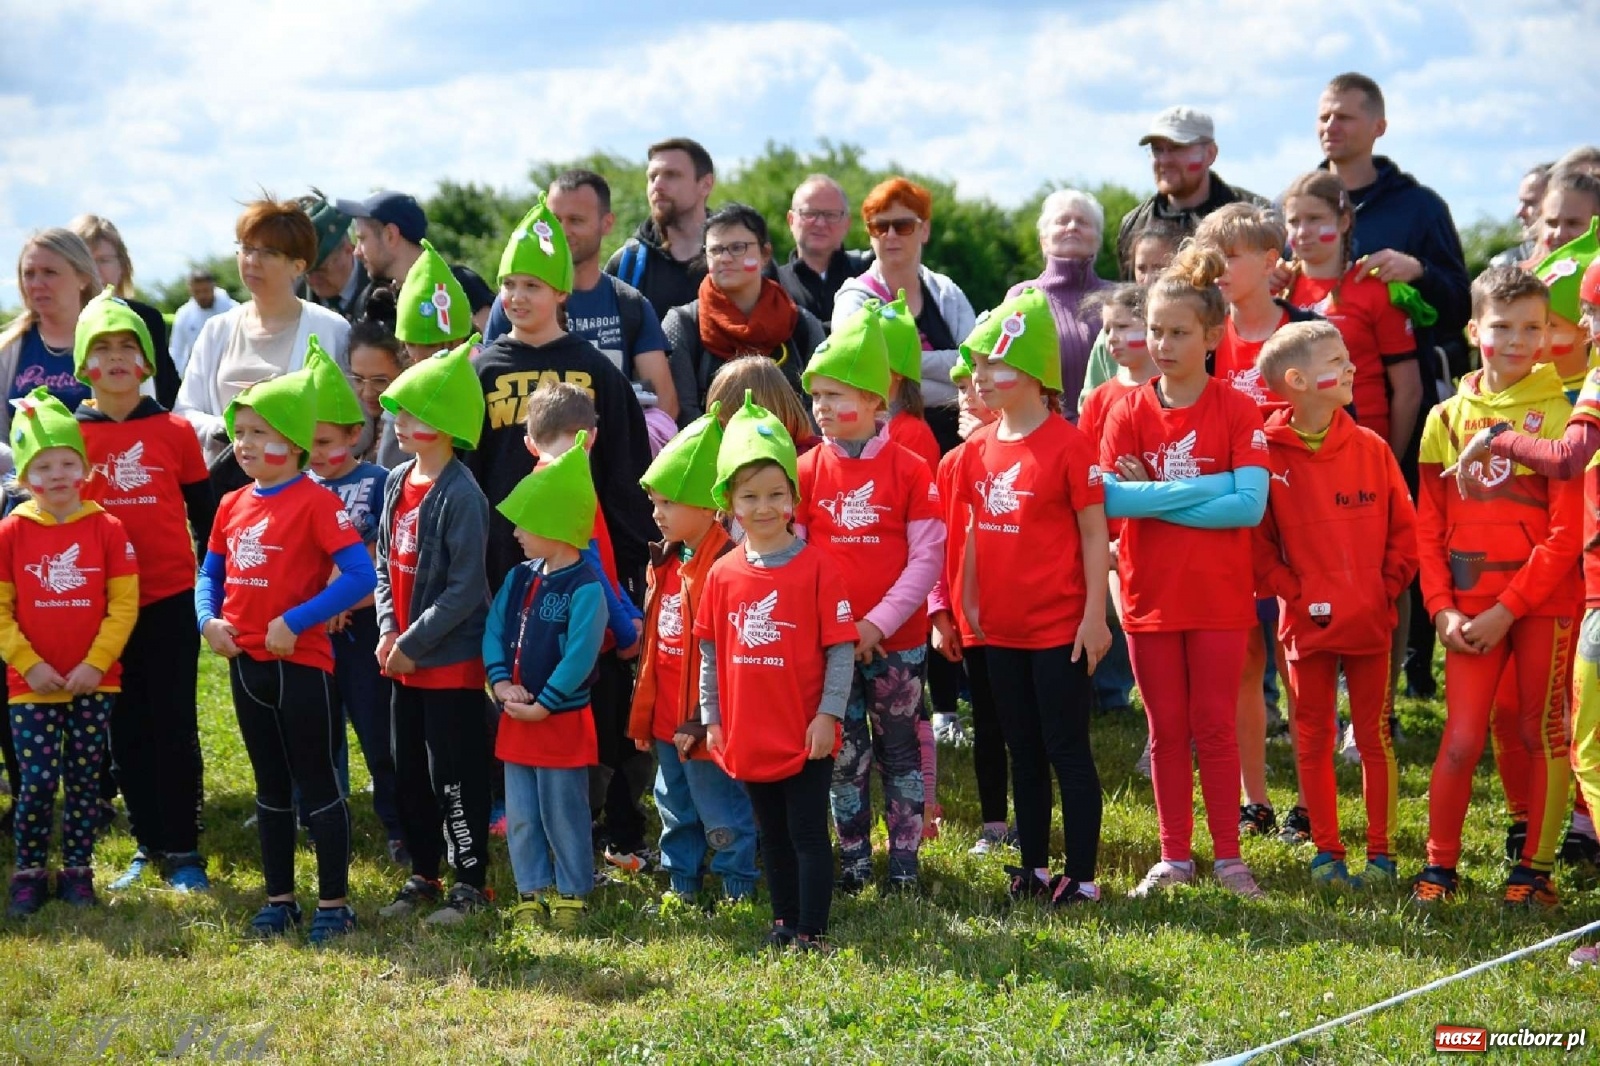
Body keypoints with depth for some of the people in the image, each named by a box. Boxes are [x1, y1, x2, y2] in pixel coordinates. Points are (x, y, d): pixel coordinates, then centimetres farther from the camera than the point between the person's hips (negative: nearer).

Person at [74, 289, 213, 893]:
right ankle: (148, 844, 18)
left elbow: (204, 515, 7)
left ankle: (184, 851, 6)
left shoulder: (174, 432, 0)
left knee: (175, 726, 0)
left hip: (170, 600, -1)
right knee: (126, 730, 8)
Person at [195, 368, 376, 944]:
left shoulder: (316, 502, -13)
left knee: (317, 784, 1)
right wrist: (209, 620, -3)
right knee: (271, 787, 15)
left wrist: (293, 622, -23)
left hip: (301, 662, -7)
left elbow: (360, 576, -21)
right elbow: (210, 573, 17)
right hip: (246, 663, 7)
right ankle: (279, 898, 24)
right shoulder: (233, 505, 7)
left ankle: (334, 903, 8)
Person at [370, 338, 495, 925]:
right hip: (404, 658, 8)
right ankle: (423, 876, 27)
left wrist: (414, 644, -16)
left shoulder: (461, 496, -18)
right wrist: (388, 631, 0)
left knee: (455, 776, 0)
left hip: (452, 660, -8)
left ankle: (471, 883, 10)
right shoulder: (397, 483, 7)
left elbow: (465, 589, -19)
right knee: (409, 771, 15)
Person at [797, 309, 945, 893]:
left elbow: (927, 556, -8)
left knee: (899, 749, 8)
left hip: (896, 640, -2)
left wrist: (879, 622, -14)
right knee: (845, 755, 8)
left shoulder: (911, 470, -7)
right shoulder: (807, 470, 0)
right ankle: (853, 860, 18)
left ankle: (904, 861, 16)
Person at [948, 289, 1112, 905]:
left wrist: (1095, 615, -13)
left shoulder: (1067, 445, -13)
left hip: (1058, 629, -6)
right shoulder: (978, 449, 6)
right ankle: (1034, 868, 24)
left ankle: (1081, 877, 6)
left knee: (1067, 751, 0)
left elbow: (1094, 534, -11)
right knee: (1023, 752, 15)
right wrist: (968, 600, 11)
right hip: (1001, 628, 7)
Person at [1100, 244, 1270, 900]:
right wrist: (1202, 489, -18)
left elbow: (1250, 505, -16)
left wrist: (1152, 498, -16)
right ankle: (1174, 856, 17)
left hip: (1219, 594, -2)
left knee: (1215, 726, 3)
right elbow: (1109, 499, -11)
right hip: (1149, 593, 2)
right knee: (1166, 729, 9)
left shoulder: (1237, 412, -6)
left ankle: (1228, 856, 11)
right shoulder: (1129, 413, 1)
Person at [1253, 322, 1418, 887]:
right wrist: (1294, 594, -10)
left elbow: (1404, 528, 5)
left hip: (1370, 622, 1)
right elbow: (1258, 542, -4)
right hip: (1307, 623, -1)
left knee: (1375, 735, 5)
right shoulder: (1268, 453, -6)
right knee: (1313, 739, 7)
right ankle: (1326, 851, 17)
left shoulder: (1371, 448, 0)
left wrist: (1387, 590, -4)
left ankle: (1381, 852, 12)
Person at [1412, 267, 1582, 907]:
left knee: (1542, 732, 4)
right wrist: (1442, 608, -3)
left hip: (1542, 603, -2)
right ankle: (1439, 867, 8)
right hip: (1470, 609, 3)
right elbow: (1428, 528, 9)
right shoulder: (1448, 417, 7)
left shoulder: (1557, 413, -5)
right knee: (1462, 739, 0)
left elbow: (1567, 531, -10)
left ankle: (1534, 867, 13)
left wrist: (1507, 608, -13)